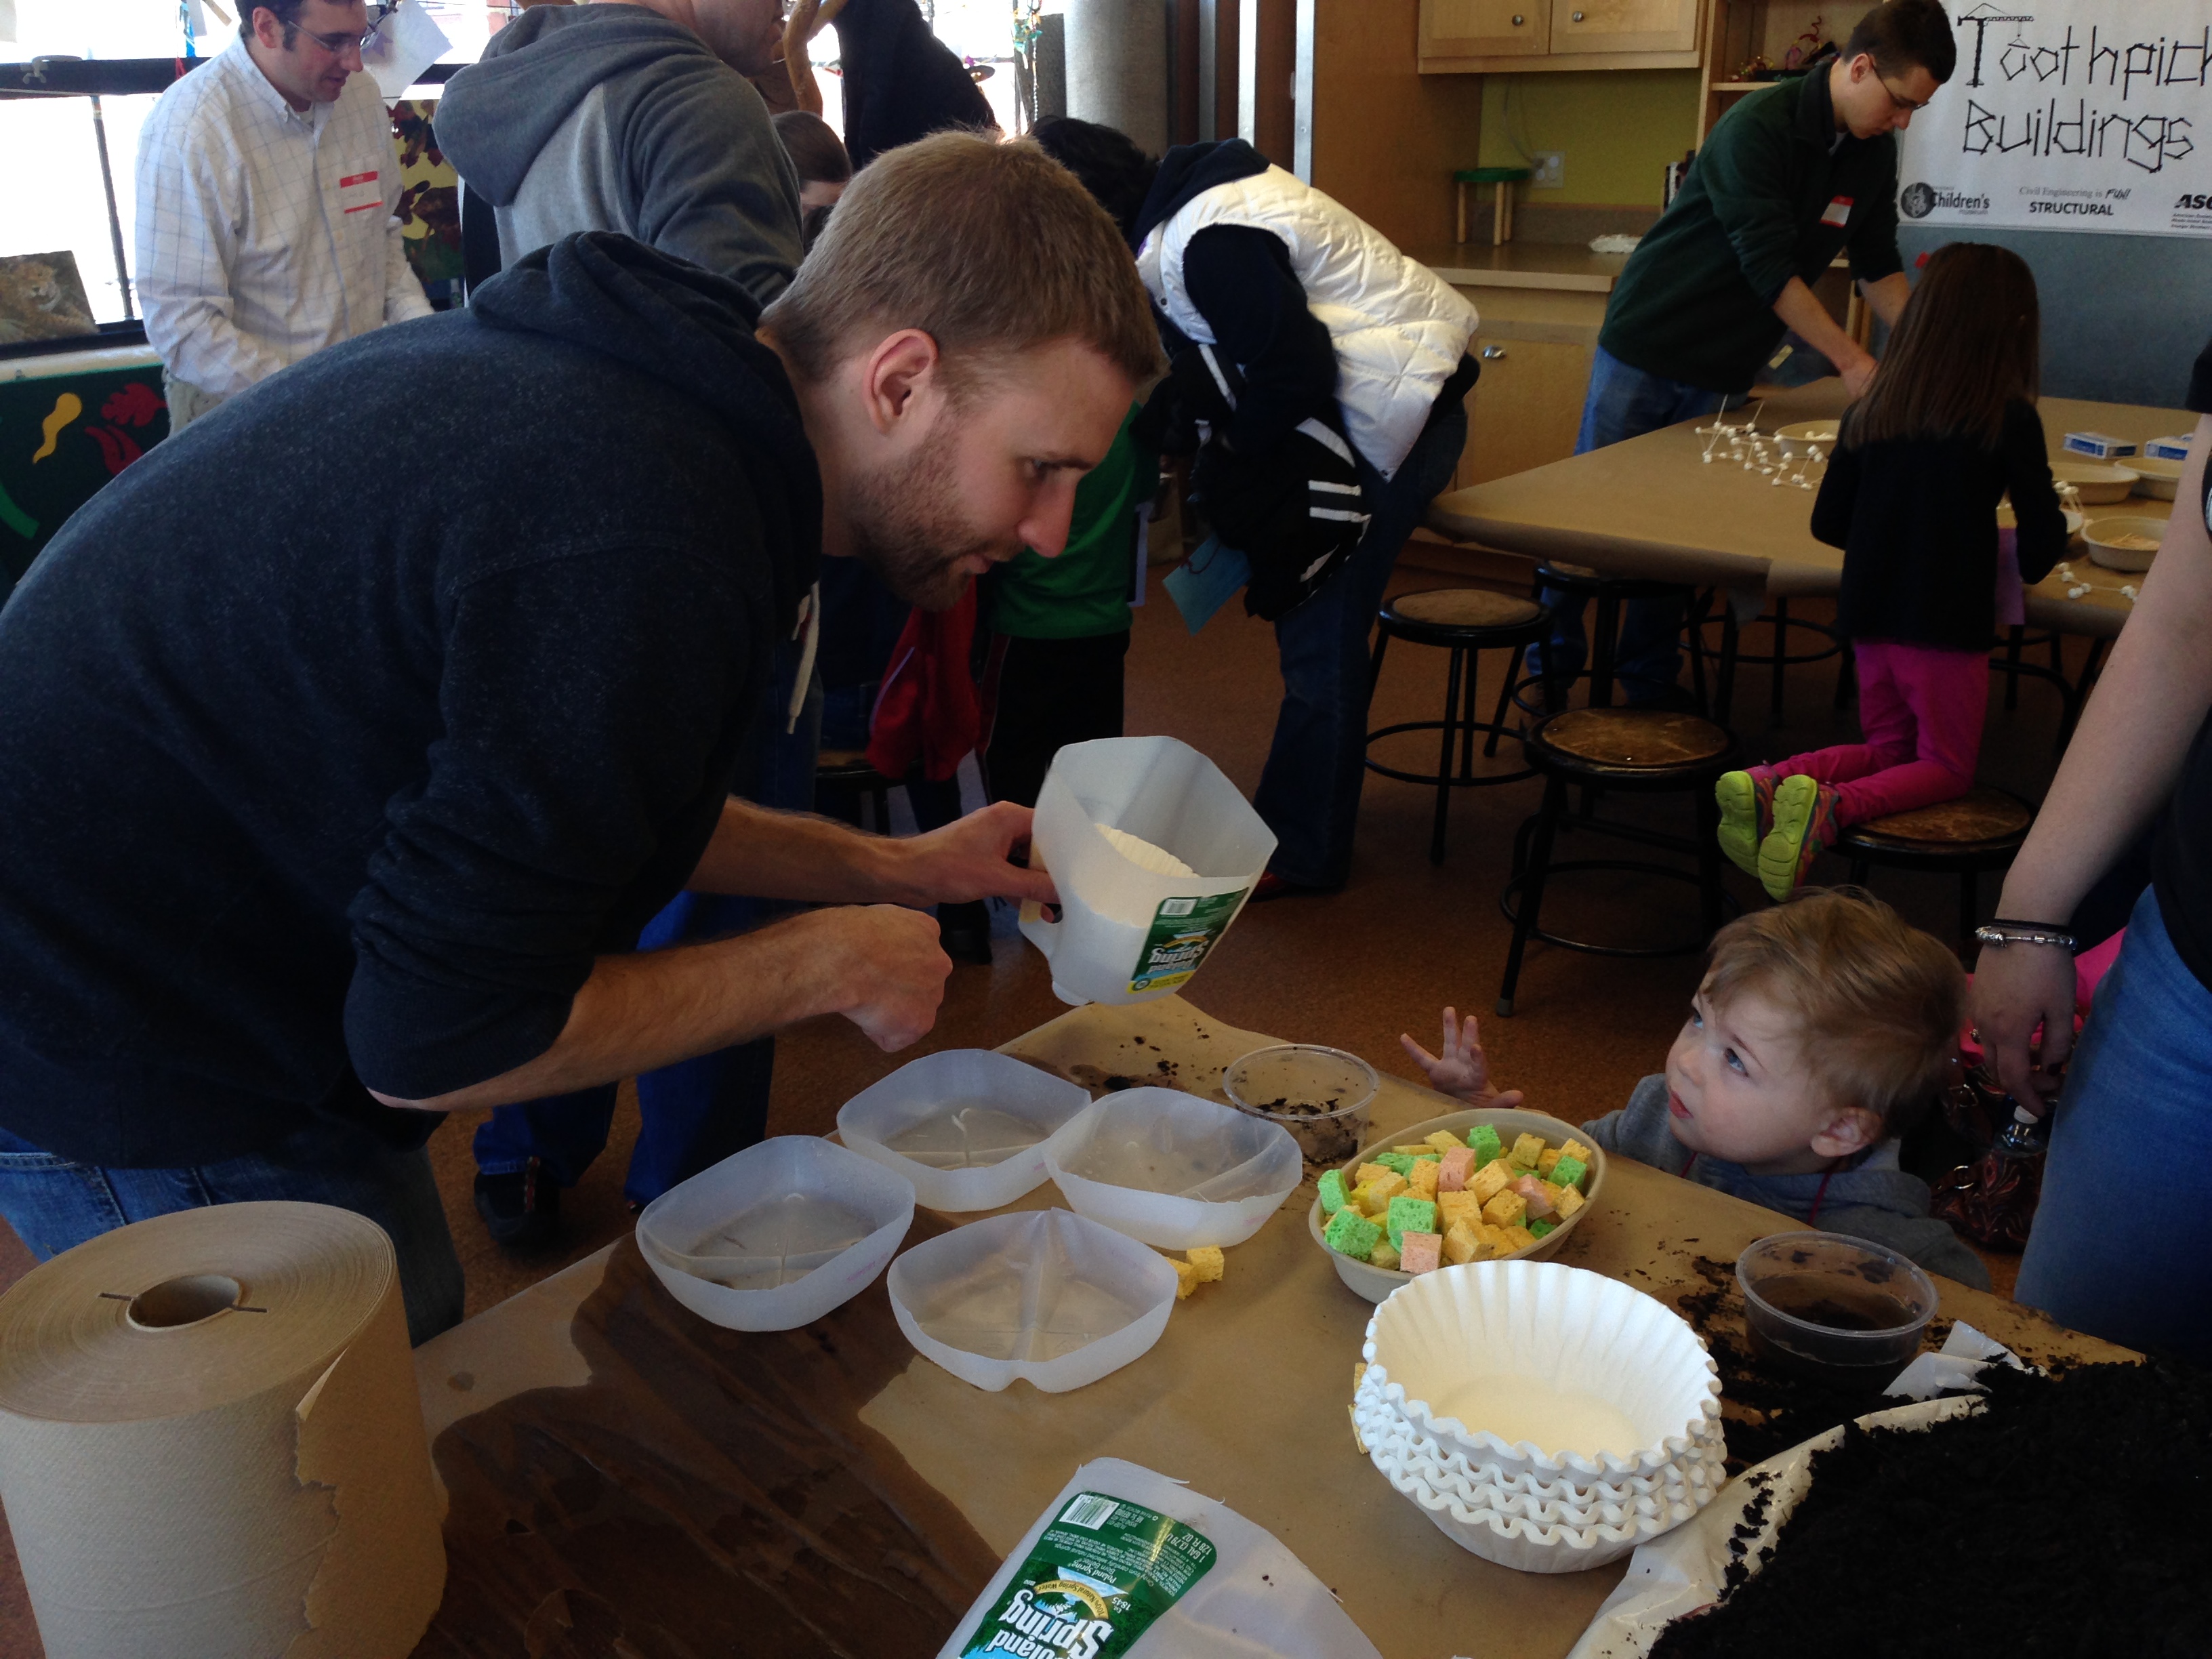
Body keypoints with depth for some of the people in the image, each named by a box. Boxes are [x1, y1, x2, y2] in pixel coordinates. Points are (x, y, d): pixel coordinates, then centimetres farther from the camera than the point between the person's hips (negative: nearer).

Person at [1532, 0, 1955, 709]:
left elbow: (1877, 266, 11)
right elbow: (1769, 267, -25)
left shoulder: (1874, 153, 2)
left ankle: (1649, 683, 16)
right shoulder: (1758, 127, -21)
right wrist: (1852, 361, -23)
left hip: (1724, 369, 6)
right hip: (1648, 342, -6)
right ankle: (1552, 669, 13)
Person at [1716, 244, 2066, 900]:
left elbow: (1827, 524, 9)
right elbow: (2041, 549, -7)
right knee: (1947, 767, 11)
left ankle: (1769, 782, -5)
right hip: (1948, 623, -5)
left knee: (1888, 748, 22)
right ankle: (1832, 805, -19)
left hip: (1870, 614, 5)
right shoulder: (2009, 418, -9)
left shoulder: (1870, 409, 4)